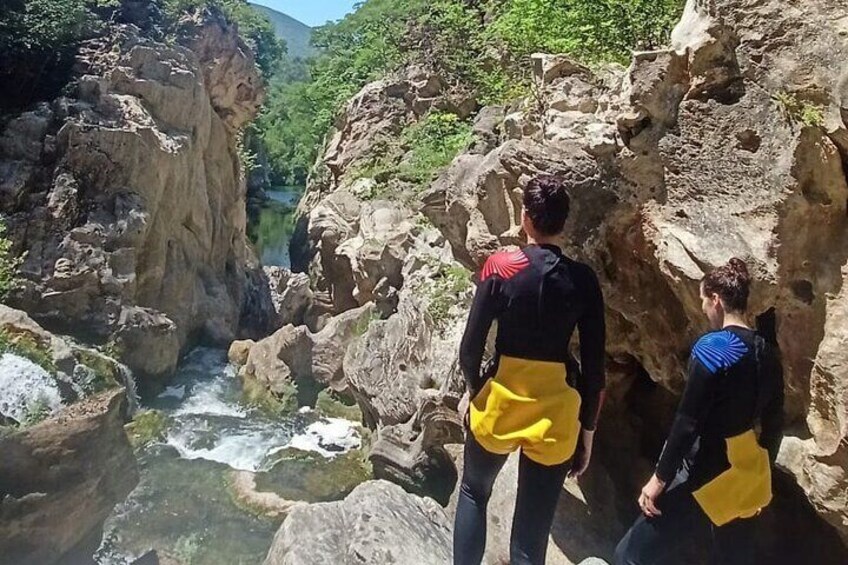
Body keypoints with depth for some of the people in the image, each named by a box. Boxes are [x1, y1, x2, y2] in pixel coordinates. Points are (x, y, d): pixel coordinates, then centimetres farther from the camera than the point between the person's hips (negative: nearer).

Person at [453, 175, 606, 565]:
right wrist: (587, 430, 8)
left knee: (474, 493, 27)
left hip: (500, 402, -1)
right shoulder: (583, 281, -5)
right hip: (556, 413, 1)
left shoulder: (499, 267, -10)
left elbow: (470, 348, -8)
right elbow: (594, 369, -3)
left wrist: (475, 390, 12)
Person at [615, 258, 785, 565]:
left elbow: (688, 421, -19)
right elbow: (774, 424, 12)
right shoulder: (767, 353, 6)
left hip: (710, 476, -8)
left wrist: (660, 478, -13)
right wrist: (761, 471, 23)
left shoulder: (712, 348, -16)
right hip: (750, 477, 8)